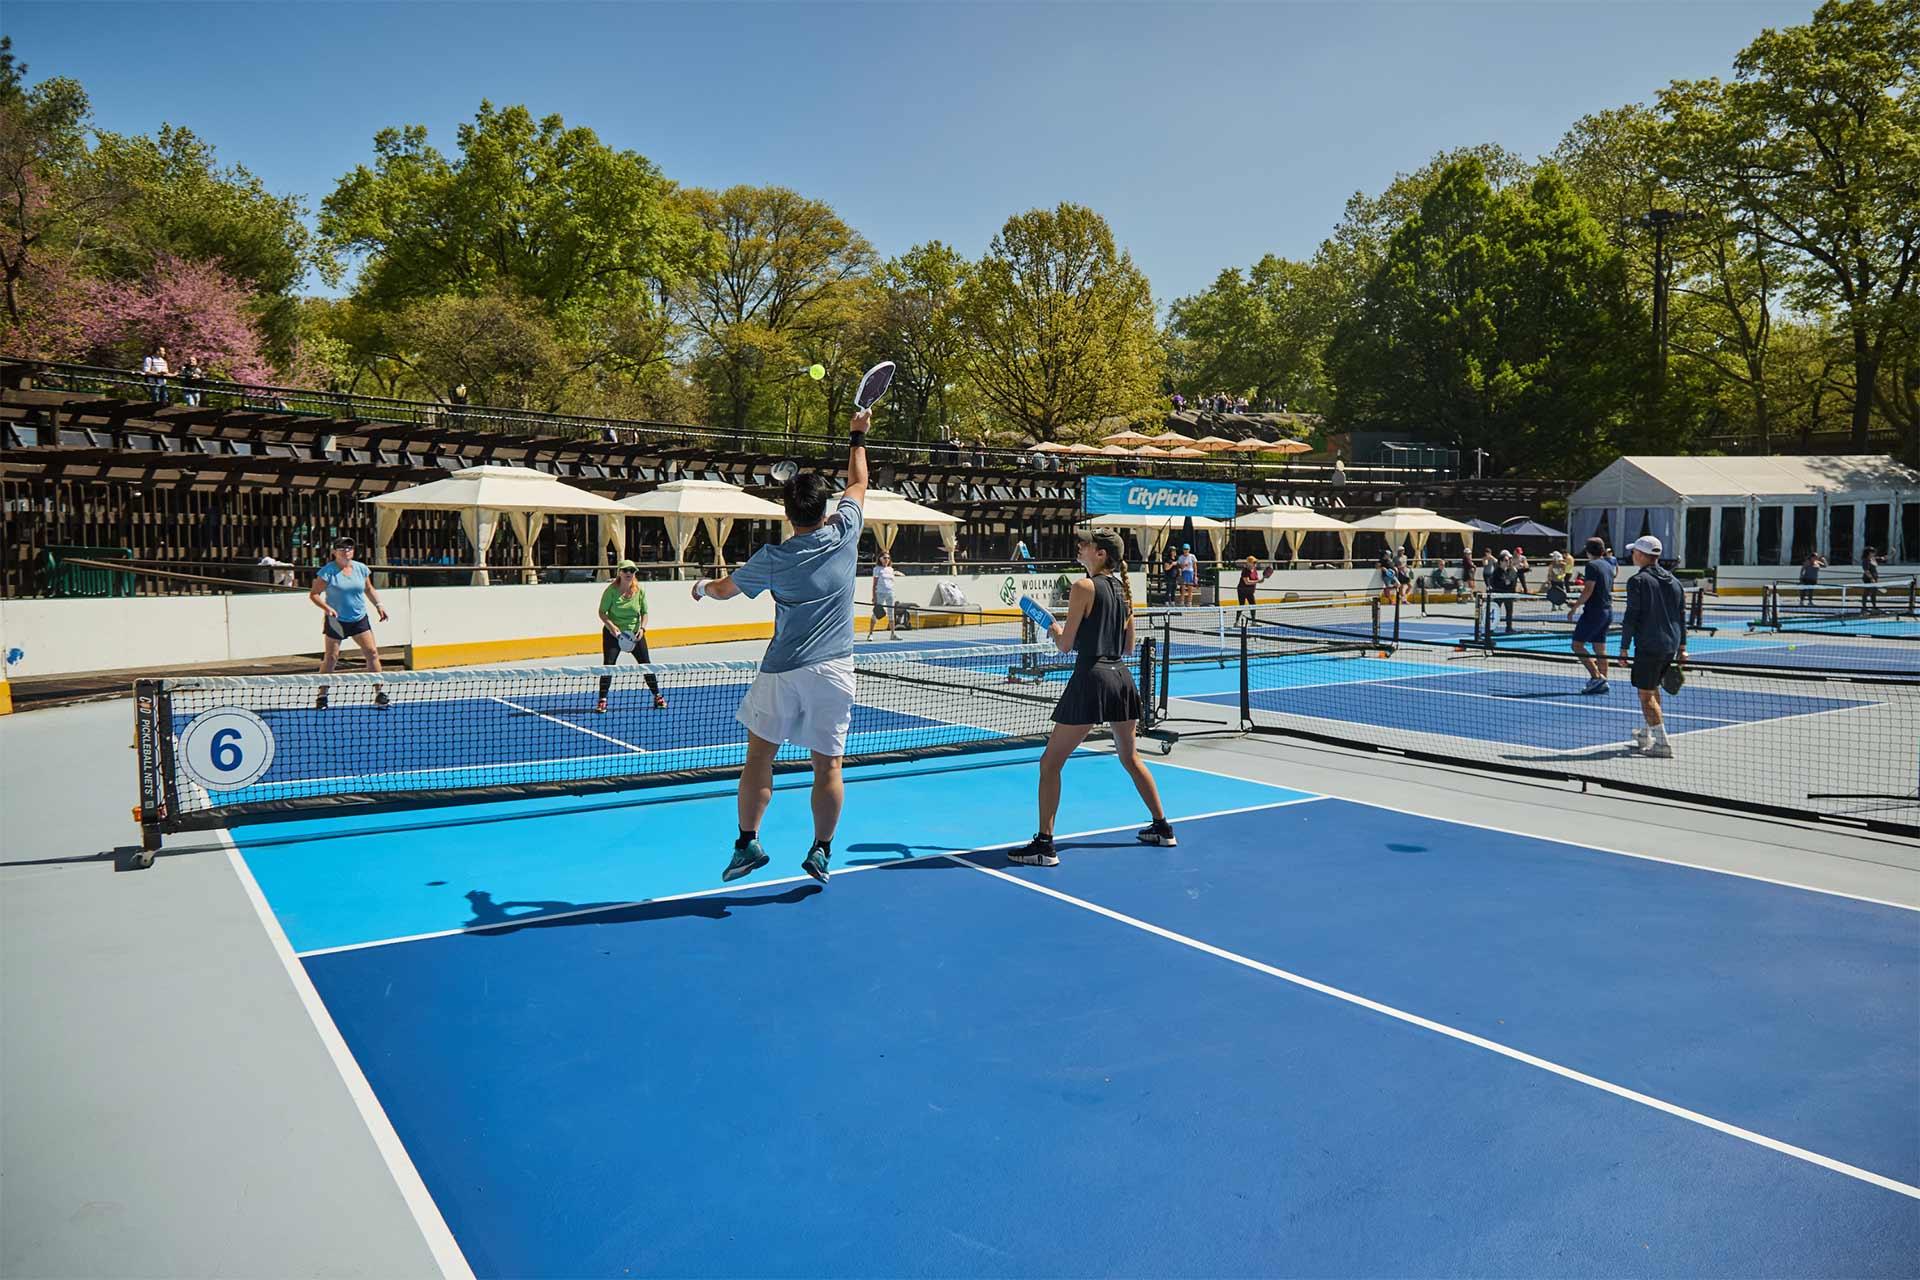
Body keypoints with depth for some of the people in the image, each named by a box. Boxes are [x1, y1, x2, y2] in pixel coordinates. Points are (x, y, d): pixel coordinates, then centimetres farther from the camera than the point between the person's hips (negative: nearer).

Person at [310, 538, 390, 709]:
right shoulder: (327, 571, -10)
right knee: (330, 657, 1)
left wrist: (378, 605, 8)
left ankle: (380, 692, 6)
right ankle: (322, 695, 12)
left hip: (360, 619, 4)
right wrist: (326, 608, -23)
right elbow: (313, 594, -8)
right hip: (336, 621, -4)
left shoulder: (361, 568, 4)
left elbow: (369, 589, 19)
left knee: (372, 653, -2)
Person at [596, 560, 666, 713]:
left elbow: (644, 612, 5)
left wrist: (642, 627, -10)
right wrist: (611, 626, -24)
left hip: (635, 633, 3)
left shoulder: (639, 591, -3)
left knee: (646, 664, 3)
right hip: (613, 633, -3)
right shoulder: (611, 591, -12)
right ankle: (602, 700, 0)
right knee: (608, 665, -9)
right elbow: (602, 612, -8)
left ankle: (658, 696, 18)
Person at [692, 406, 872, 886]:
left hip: (782, 670, -1)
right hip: (833, 669, 2)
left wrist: (702, 587, 34)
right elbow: (858, 484, 17)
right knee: (827, 765, 6)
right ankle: (821, 851, 13)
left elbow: (725, 589, 12)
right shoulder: (844, 533, -2)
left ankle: (748, 843, 10)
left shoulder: (773, 558, -5)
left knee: (760, 755, 10)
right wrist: (857, 436, 30)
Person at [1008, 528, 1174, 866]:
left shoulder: (1084, 587, -10)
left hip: (1091, 678, -8)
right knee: (1131, 759, 24)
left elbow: (1065, 646, -10)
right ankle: (1162, 828, 32)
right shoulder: (1124, 590, 11)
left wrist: (1056, 632, 11)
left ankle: (1044, 845, -1)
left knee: (1050, 762, 0)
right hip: (1122, 677, 8)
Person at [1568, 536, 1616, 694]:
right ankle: (1602, 684, 10)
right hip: (1607, 611, 8)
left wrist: (1574, 607, -14)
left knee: (1577, 645, -4)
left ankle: (1596, 676, -15)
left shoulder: (1592, 565, -13)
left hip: (1594, 611, -8)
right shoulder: (1609, 564, 10)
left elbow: (1588, 591, -19)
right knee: (1600, 647, 10)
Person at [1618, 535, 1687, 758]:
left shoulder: (1638, 581, -10)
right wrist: (1682, 647, 19)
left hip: (1649, 647, -8)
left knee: (1646, 694, -3)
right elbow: (1682, 616, 15)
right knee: (1652, 690, 22)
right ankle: (1647, 736, 32)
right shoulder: (1673, 581, 12)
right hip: (1671, 647, 8)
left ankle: (1662, 744, -8)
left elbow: (1631, 617, -14)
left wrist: (1624, 647, -9)